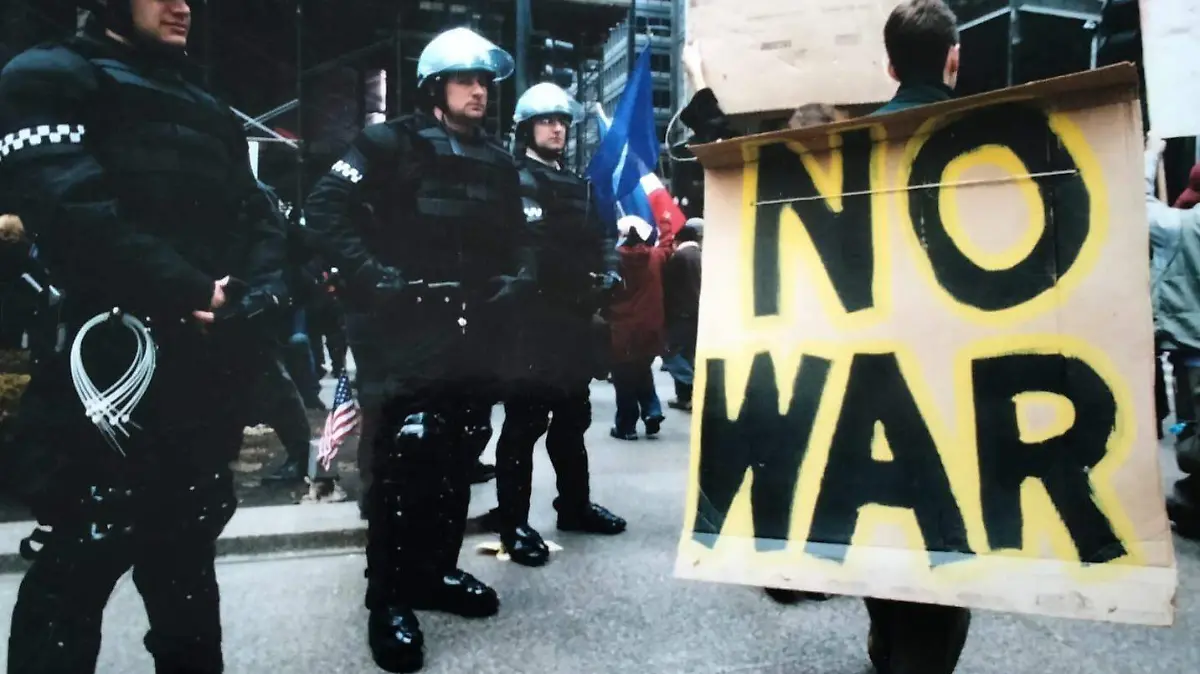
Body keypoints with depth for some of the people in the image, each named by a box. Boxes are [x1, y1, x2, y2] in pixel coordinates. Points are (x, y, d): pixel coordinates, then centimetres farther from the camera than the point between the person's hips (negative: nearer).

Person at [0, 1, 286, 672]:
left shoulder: (209, 111, 23)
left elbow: (261, 220, 12)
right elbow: (72, 210, -16)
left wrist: (244, 298, -7)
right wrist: (191, 293, -16)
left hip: (205, 385, 7)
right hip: (109, 380, -7)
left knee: (186, 568, 19)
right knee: (73, 576, 2)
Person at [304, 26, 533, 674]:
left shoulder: (497, 161, 16)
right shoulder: (389, 144, -2)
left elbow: (516, 238, 22)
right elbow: (326, 207, -10)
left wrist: (518, 278, 4)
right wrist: (371, 273, -18)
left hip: (474, 339, 6)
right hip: (403, 335, -6)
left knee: (457, 462, 12)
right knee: (402, 465, -7)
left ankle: (435, 571, 30)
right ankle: (389, 600, 7)